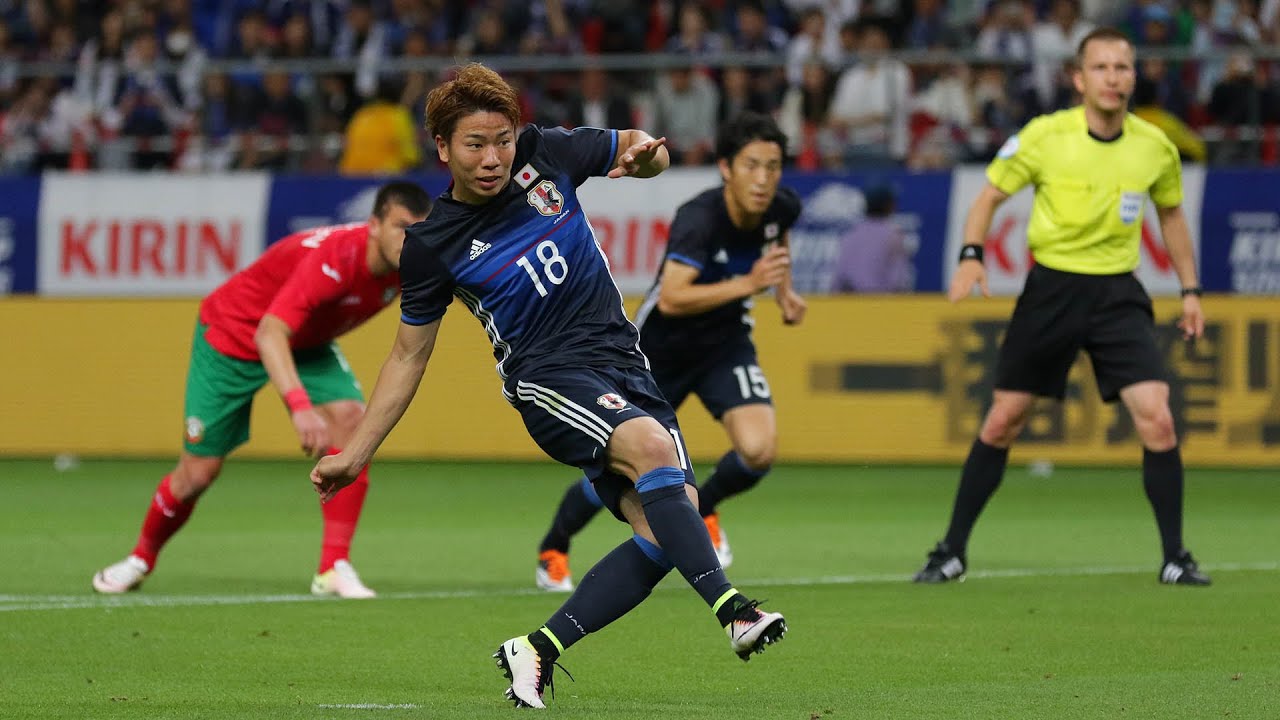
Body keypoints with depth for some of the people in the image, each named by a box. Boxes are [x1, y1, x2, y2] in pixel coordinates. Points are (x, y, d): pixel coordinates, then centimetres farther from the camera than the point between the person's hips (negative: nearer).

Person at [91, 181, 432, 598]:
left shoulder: (405, 266, -20)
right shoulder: (335, 258, -42)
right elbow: (269, 334, -50)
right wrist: (299, 406, -63)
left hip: (306, 343, 6)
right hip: (234, 335, -6)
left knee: (351, 420, -21)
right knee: (198, 472, -1)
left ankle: (334, 567, -15)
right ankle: (141, 558, 30)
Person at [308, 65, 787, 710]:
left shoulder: (545, 154, 3)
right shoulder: (431, 245, -3)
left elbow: (643, 153, 17)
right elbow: (409, 354, 8)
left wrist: (644, 151, -9)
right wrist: (353, 456, 6)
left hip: (623, 361, 4)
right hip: (548, 378, -4)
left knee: (666, 526, -15)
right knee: (652, 446, -34)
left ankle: (537, 651, -7)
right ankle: (732, 612, -41)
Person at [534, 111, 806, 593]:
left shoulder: (783, 207, -13)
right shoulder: (700, 219, -33)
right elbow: (671, 299, -45)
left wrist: (784, 291, 0)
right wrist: (748, 284, -50)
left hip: (726, 342, 4)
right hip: (660, 349, -4)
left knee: (759, 450, -20)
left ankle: (702, 509, 14)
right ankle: (552, 551, 31)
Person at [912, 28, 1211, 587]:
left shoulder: (1155, 147, -2)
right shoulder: (1045, 136, -9)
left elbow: (1171, 214, 16)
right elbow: (990, 195, 1)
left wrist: (1190, 290, 14)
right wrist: (971, 255, -15)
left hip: (1118, 294, 1)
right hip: (1051, 287, -1)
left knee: (1157, 420, -14)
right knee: (1001, 422, 2)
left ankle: (1175, 559, -2)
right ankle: (952, 551, 16)